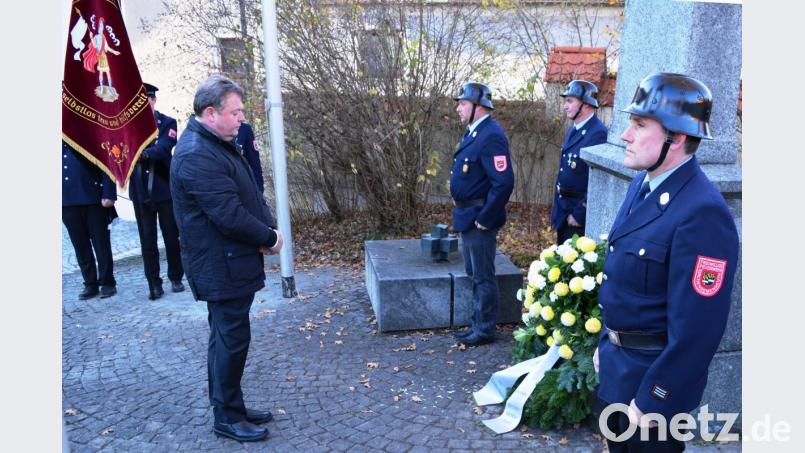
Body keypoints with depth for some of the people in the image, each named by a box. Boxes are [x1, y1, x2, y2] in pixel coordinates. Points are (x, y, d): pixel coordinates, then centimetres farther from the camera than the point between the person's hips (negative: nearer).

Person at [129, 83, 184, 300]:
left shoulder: (166, 123, -1)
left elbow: (163, 147, -20)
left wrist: (143, 154, -39)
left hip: (164, 189, -2)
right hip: (140, 191, 2)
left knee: (171, 235, 6)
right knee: (147, 239, 4)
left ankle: (176, 278, 20)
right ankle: (154, 283, 10)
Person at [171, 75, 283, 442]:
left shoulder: (220, 143, 11)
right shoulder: (197, 156, -22)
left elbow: (250, 192, 14)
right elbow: (230, 214, -26)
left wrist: (269, 226, -2)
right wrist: (269, 238, -13)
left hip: (231, 263, 10)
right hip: (222, 268, -10)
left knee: (227, 337, 18)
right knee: (232, 339, 1)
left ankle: (230, 408, 32)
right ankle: (227, 418, 17)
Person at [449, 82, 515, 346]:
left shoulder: (491, 136, -20)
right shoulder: (473, 132, 12)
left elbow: (504, 182, -26)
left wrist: (484, 218, -21)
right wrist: (464, 213, 17)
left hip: (479, 219, -10)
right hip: (468, 217, 10)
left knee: (483, 276, 2)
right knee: (474, 274, 19)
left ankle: (485, 331, 15)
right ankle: (478, 324, 32)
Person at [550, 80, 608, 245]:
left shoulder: (598, 133, -20)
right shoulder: (573, 130, 10)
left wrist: (579, 214, -20)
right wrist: (557, 206, 14)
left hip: (580, 209, -8)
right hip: (563, 208, 9)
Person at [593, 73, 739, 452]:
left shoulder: (702, 213, -27)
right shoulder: (643, 184, 1)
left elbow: (696, 329, -26)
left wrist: (654, 402, -19)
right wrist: (606, 342, 15)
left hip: (652, 374, -8)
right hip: (617, 364, 8)